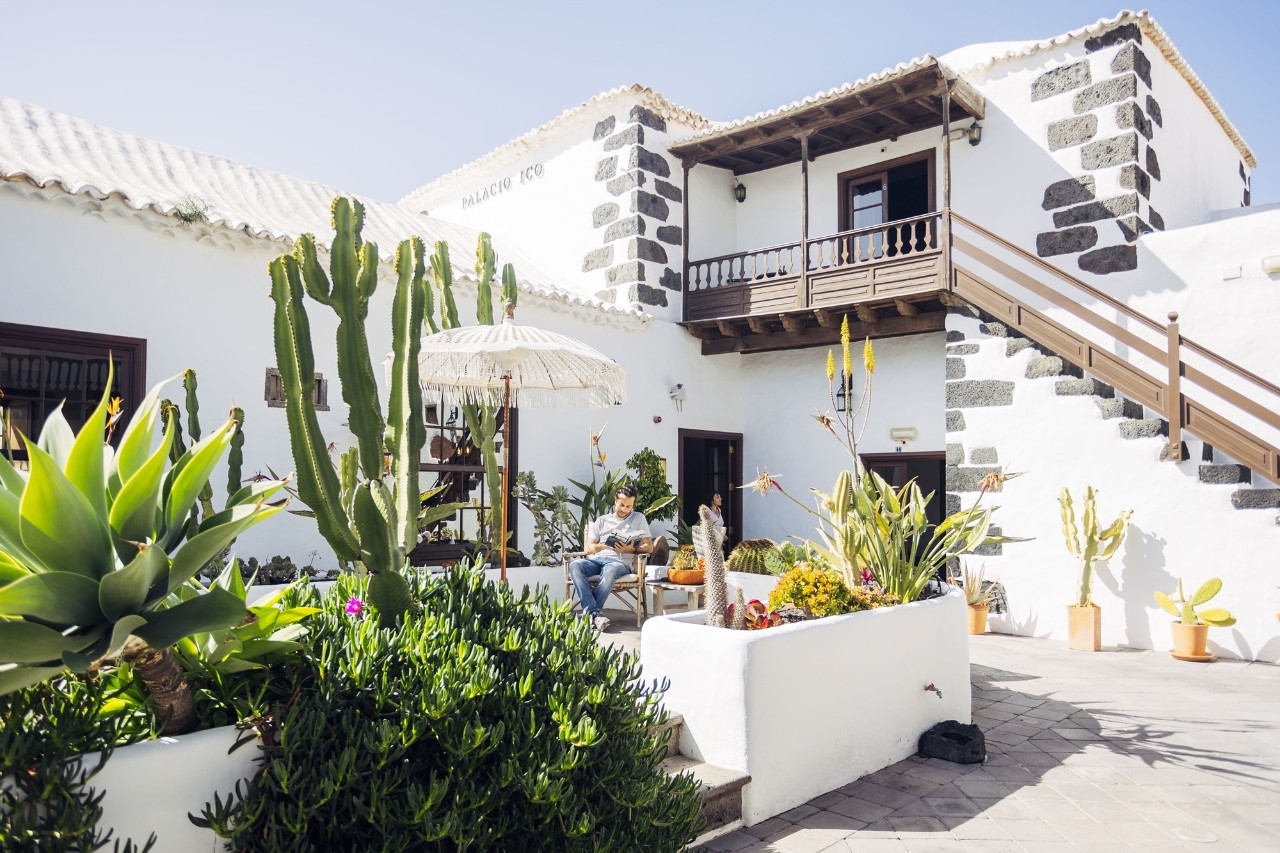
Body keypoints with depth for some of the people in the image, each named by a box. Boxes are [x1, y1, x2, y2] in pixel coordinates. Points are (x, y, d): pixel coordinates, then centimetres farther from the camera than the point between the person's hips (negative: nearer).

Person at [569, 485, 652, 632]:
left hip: (620, 562, -3)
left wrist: (632, 549, -10)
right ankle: (595, 613, -41)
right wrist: (601, 546, -7)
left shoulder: (638, 518, 19)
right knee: (574, 565, -32)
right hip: (596, 559, 3)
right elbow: (589, 548, 15)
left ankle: (589, 611, -34)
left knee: (609, 570, -41)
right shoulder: (601, 520, 24)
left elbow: (648, 547, 10)